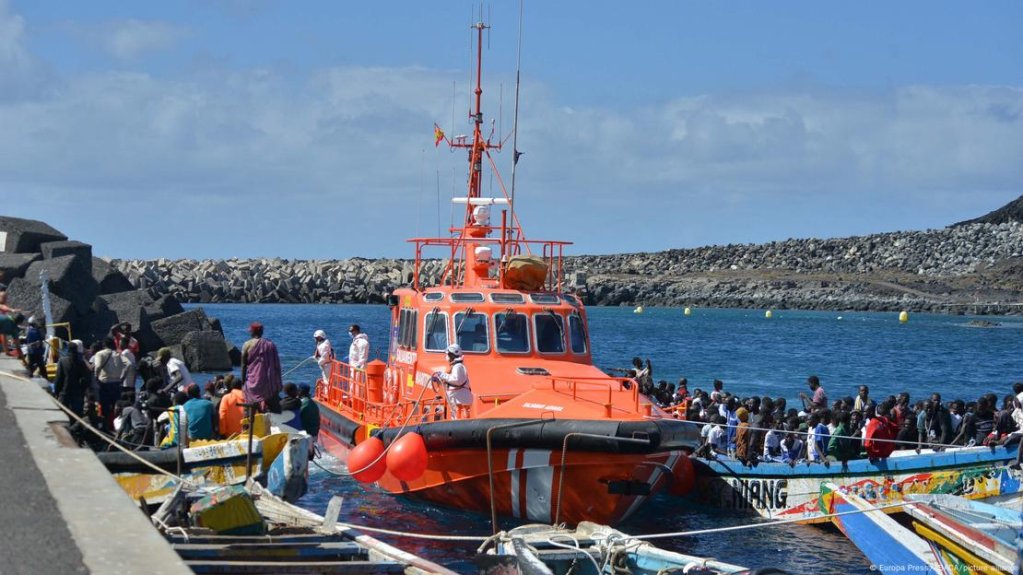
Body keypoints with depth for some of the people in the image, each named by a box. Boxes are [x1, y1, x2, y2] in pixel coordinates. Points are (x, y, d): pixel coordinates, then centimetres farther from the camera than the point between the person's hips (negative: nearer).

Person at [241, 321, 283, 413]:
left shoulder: (247, 345, -1)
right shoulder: (271, 344, 7)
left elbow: (243, 365, 0)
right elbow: (277, 365, 6)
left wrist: (243, 380, 9)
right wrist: (279, 383, 11)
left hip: (253, 382, -2)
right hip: (270, 383, 2)